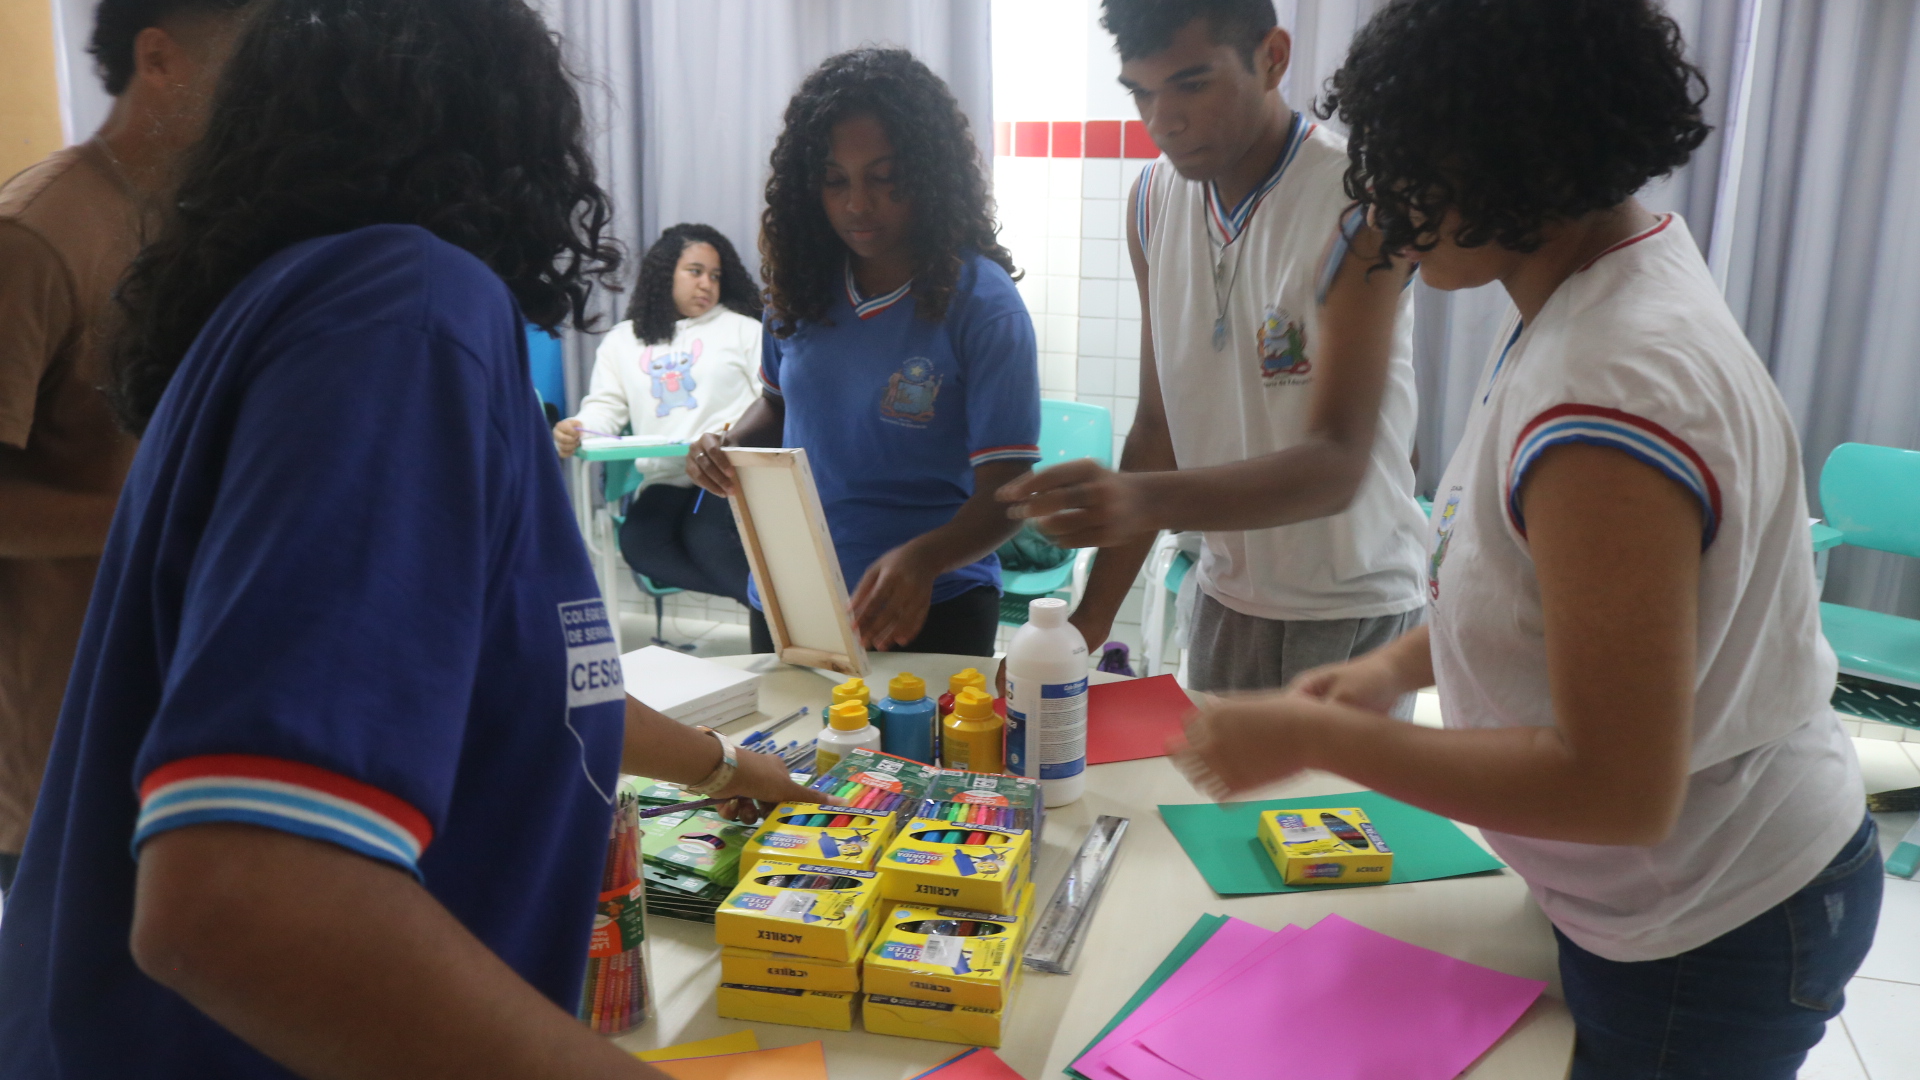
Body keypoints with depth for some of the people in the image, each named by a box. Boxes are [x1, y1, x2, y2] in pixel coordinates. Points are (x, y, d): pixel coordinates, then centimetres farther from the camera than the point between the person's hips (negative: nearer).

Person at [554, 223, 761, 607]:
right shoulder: (623, 339, 20)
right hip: (665, 479, 3)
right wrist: (574, 432, -11)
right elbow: (604, 406, 13)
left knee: (704, 536, -33)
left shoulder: (742, 328, 11)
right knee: (640, 543, -27)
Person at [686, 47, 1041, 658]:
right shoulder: (802, 281, -2)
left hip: (928, 610, -5)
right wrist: (728, 447, -7)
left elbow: (1004, 492, -18)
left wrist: (922, 560, -37)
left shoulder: (982, 303, -16)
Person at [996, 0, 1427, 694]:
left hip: (1347, 617, -4)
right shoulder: (1152, 200, 0)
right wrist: (1093, 618, -2)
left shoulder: (1359, 202, -18)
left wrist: (1143, 500, -42)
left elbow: (1337, 466, -26)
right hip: (1222, 602, 5)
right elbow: (1159, 424, 3)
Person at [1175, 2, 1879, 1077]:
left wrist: (1313, 737, -25)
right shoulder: (1614, 279, -2)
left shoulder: (1610, 398, -33)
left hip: (1712, 941, -9)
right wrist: (1399, 666, -1)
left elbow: (1617, 789, -31)